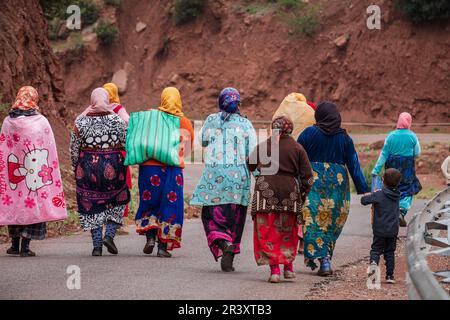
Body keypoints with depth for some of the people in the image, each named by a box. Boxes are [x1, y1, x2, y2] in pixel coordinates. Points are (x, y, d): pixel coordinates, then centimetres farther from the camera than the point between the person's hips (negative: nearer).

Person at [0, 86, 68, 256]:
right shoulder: (41, 121, -6)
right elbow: (50, 151, -3)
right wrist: (48, 171, 5)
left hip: (14, 170, 2)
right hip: (36, 170, -2)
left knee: (14, 203, 14)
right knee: (33, 204, 3)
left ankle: (15, 244, 18)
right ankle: (25, 246, -2)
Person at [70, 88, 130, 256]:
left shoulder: (81, 121, -3)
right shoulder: (117, 120, -6)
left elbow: (74, 148, 1)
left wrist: (76, 167, 13)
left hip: (88, 167, 1)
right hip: (113, 167, -1)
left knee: (92, 205, 9)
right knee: (117, 201, 18)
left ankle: (97, 245, 6)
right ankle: (109, 235, 0)